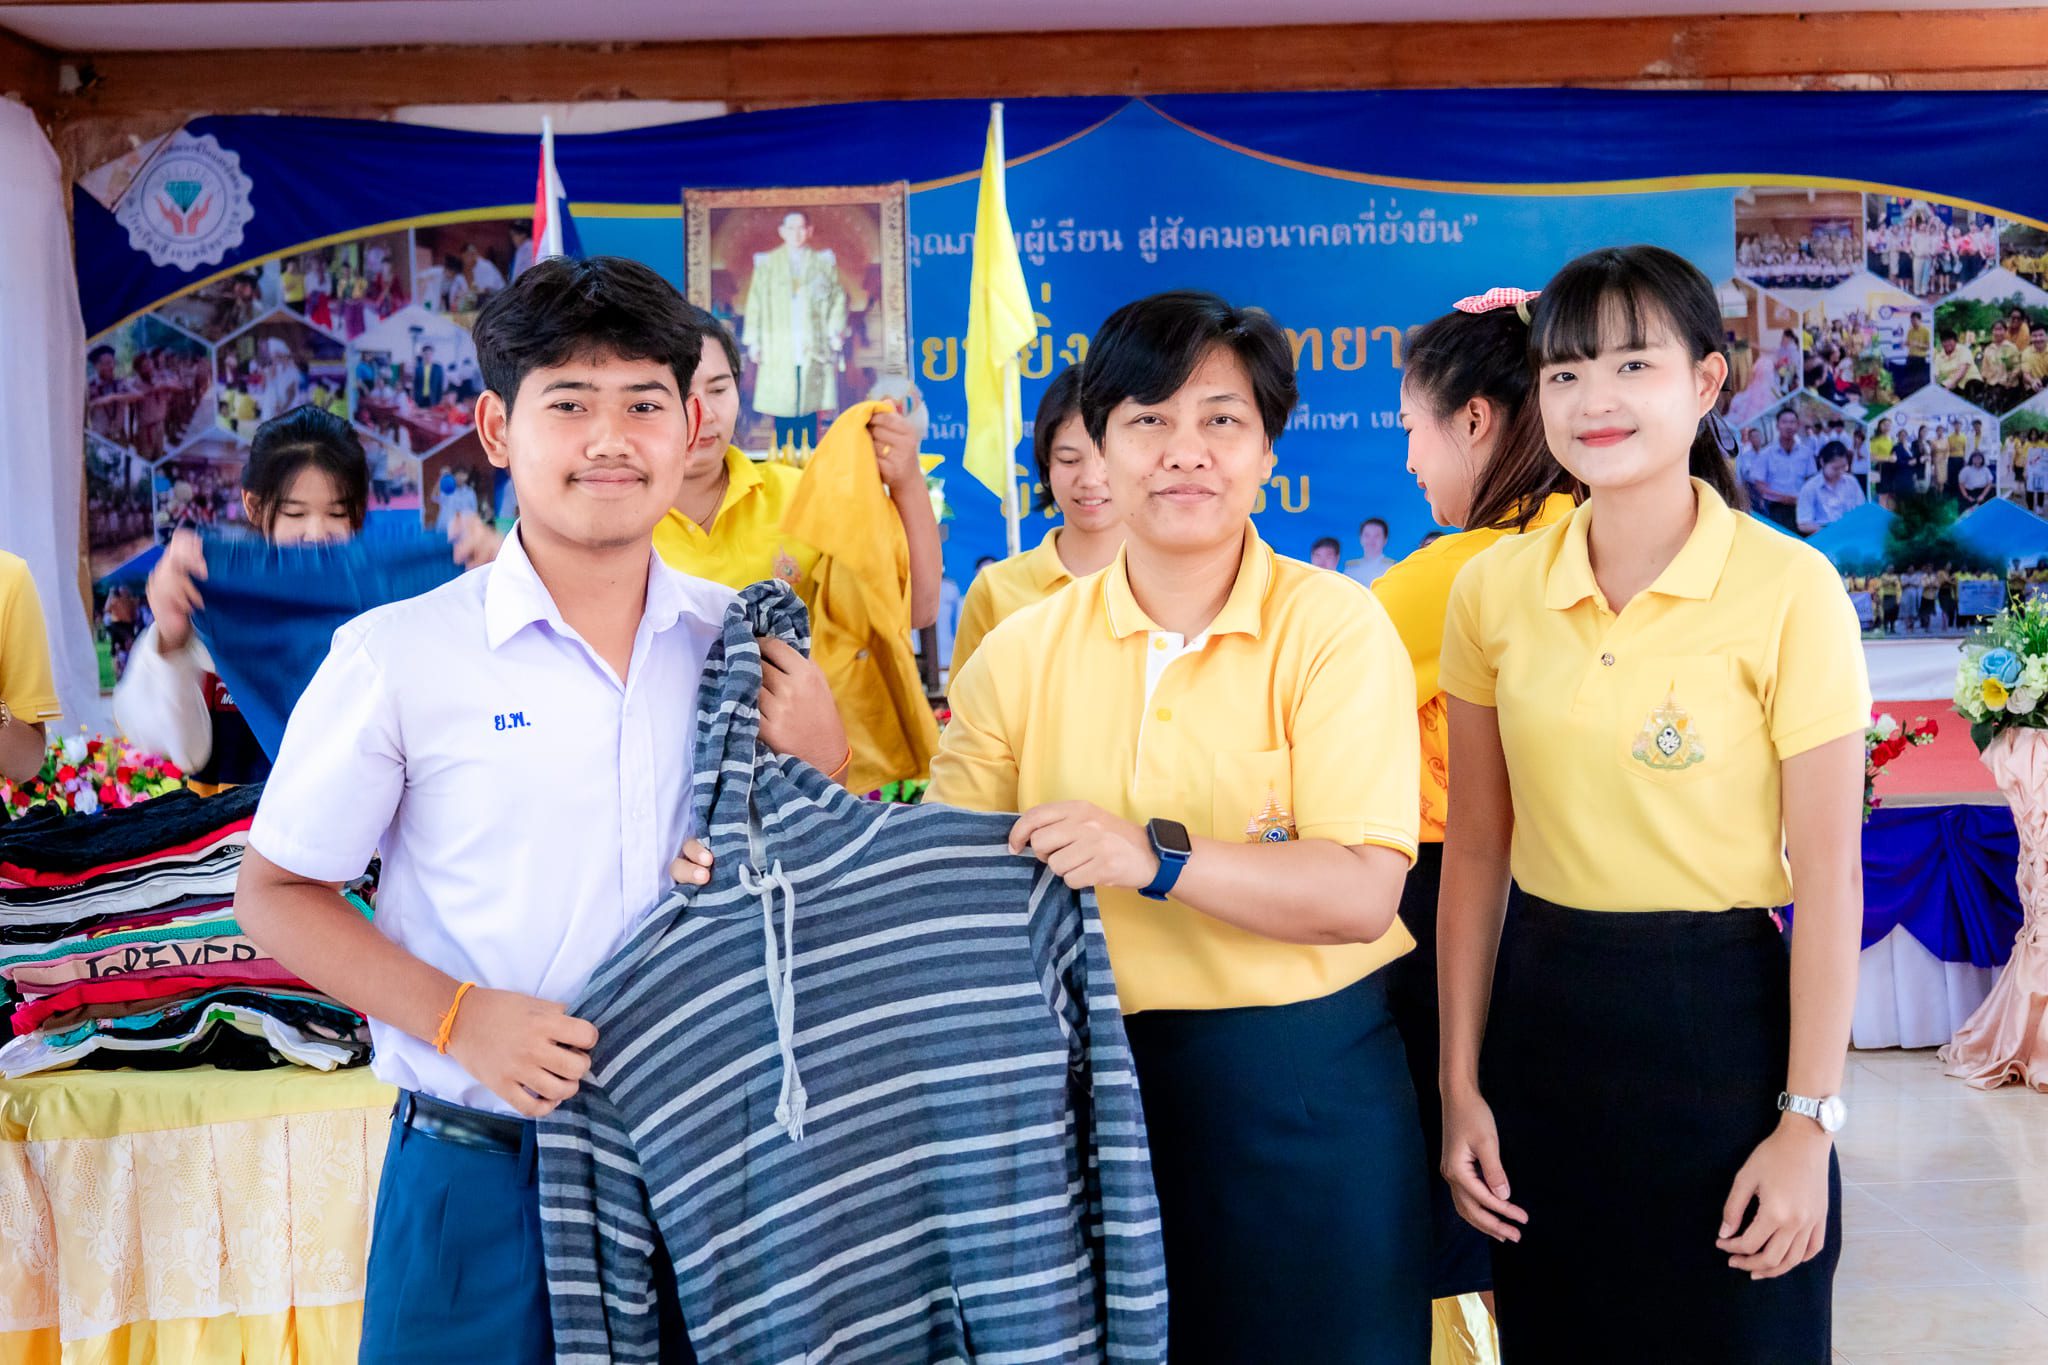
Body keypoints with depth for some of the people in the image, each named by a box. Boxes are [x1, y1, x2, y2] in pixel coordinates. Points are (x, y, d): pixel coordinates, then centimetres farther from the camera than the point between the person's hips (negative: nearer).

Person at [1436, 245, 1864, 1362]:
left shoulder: (1788, 589, -10)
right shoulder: (1494, 589, 1)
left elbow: (1829, 874, -9)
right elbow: (1475, 850, 5)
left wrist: (1807, 1124, -11)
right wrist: (1460, 1088, 4)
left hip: (1719, 1018, -3)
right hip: (1542, 1012, 4)